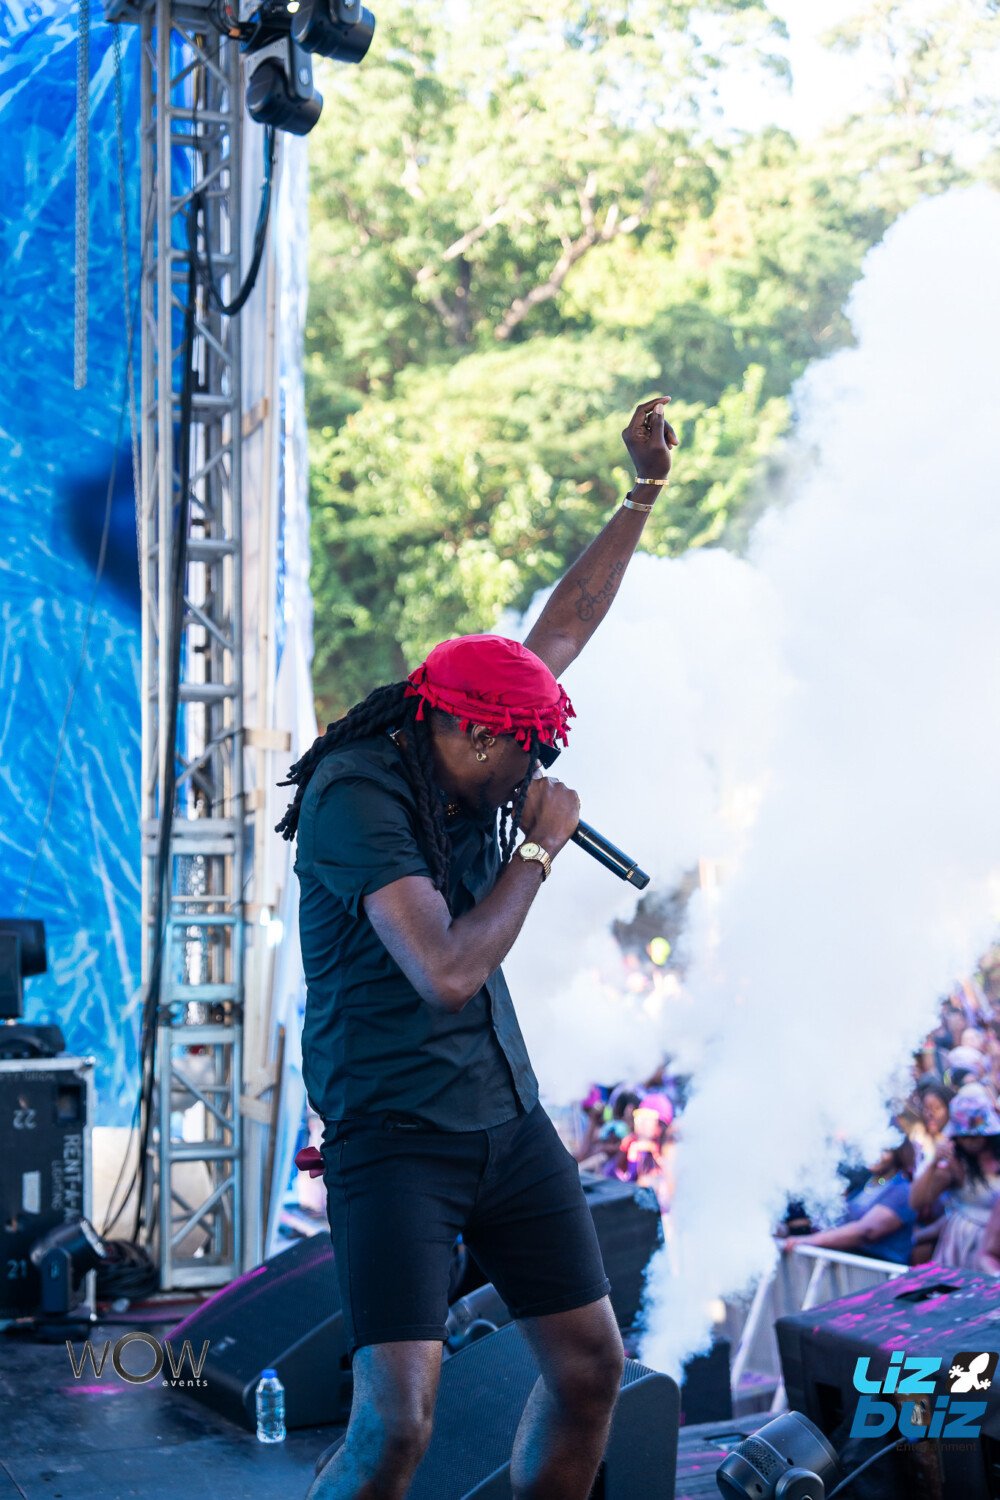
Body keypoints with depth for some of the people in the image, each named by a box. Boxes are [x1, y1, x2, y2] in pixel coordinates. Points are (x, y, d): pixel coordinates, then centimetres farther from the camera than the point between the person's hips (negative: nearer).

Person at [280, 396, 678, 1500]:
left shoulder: (458, 765, 6)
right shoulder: (356, 794, -17)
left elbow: (563, 629, 18)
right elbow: (447, 974, -27)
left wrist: (646, 490, 20)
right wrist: (539, 849, -14)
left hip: (508, 1119, 8)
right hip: (393, 1138, -8)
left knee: (591, 1367, 8)